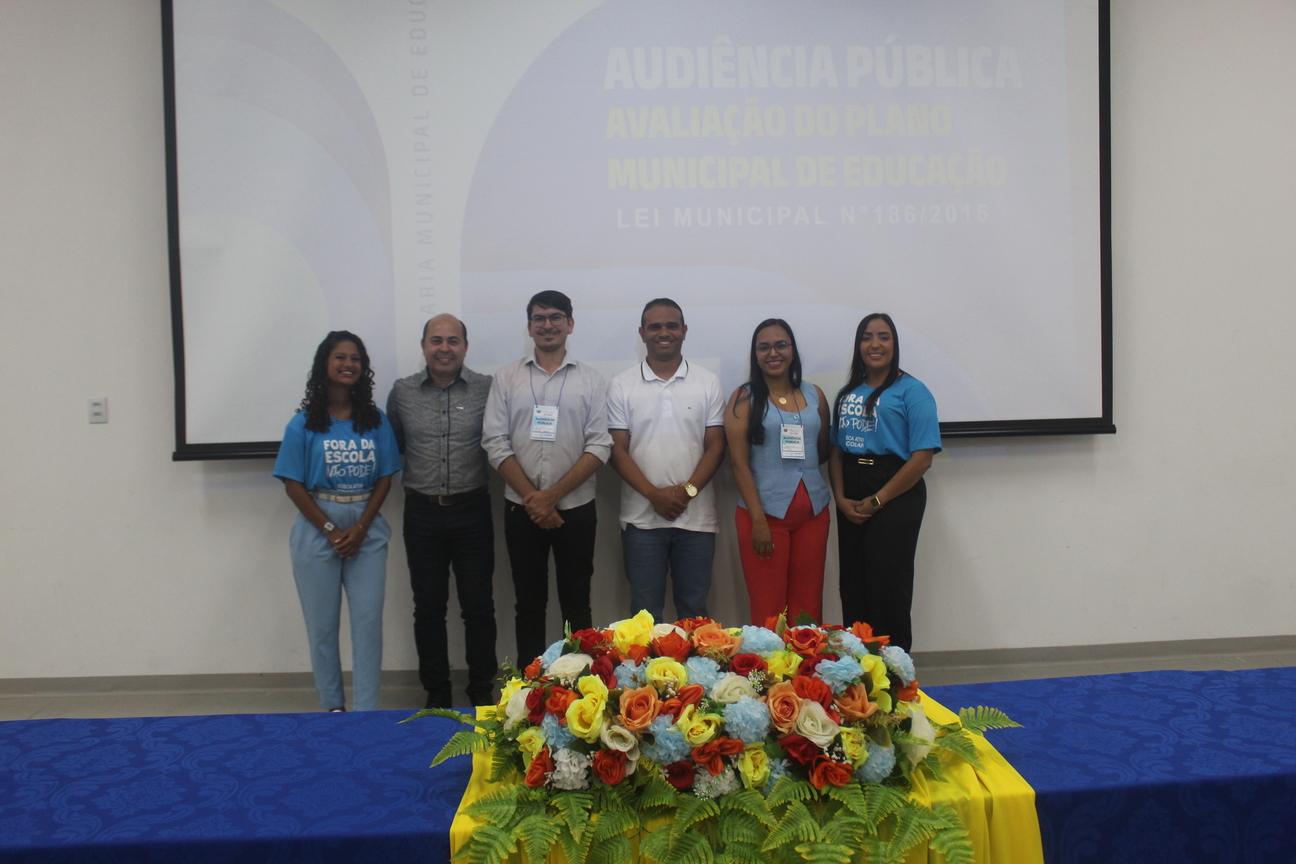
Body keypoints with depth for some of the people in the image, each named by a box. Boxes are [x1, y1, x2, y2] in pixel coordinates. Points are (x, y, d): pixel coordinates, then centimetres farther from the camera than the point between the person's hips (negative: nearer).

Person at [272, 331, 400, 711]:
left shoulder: (376, 421, 4)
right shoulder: (304, 423, 0)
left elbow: (385, 478, 3)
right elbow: (293, 485, -3)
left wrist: (360, 528, -9)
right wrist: (331, 530, -10)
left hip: (367, 531, 1)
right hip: (318, 530, -1)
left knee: (369, 621, 0)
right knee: (322, 625, 6)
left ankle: (367, 712, 10)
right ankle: (332, 707, 22)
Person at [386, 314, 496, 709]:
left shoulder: (486, 389, -2)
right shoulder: (402, 392, 3)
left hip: (472, 511, -1)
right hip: (422, 513, 2)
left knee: (478, 606, 6)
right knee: (428, 607, 10)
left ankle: (482, 689, 23)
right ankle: (436, 692, 24)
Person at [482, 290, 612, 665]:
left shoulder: (591, 379, 3)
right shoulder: (507, 377, 5)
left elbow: (599, 447, -5)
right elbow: (496, 444, -2)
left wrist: (552, 495, -13)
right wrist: (532, 498, -11)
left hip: (575, 508, -1)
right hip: (521, 509, 1)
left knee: (576, 604, 8)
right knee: (528, 603, 11)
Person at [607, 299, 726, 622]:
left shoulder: (708, 383, 5)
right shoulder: (621, 386, 3)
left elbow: (715, 446, 2)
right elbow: (617, 449, -1)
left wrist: (688, 491, -13)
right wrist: (654, 494, -13)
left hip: (696, 517, 1)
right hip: (641, 518, 0)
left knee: (694, 612, 9)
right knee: (645, 613, 7)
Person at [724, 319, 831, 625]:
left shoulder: (814, 395, 11)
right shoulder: (744, 398, 0)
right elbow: (739, 463, -6)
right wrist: (758, 520, -13)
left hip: (813, 513, 4)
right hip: (765, 514, -3)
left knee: (808, 609, 6)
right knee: (768, 611, 0)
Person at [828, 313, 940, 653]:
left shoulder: (911, 391, -5)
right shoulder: (847, 394, 14)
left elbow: (922, 458, -12)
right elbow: (836, 449, 12)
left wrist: (876, 501, -13)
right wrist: (841, 498, -4)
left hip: (895, 497, -6)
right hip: (851, 504, 6)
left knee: (888, 588, -2)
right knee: (852, 588, 9)